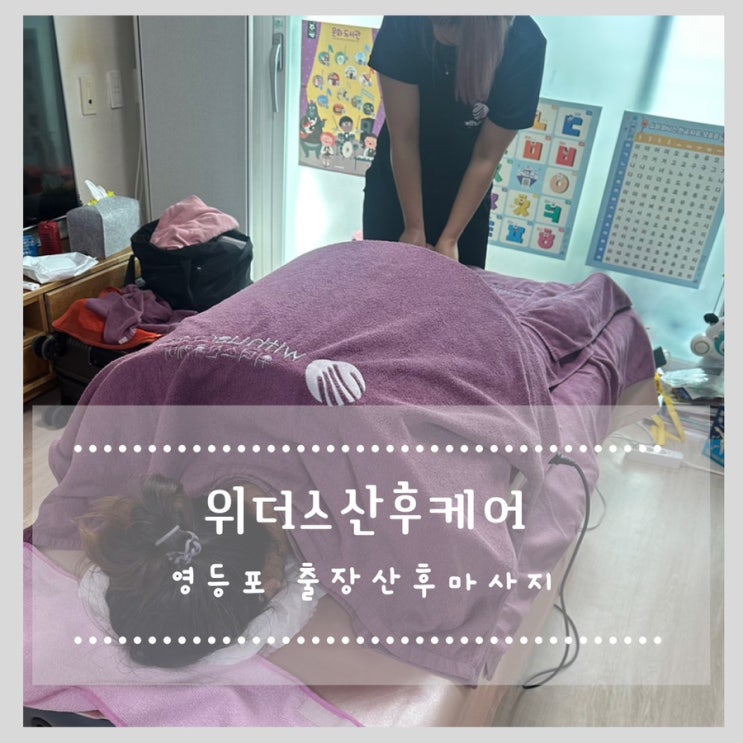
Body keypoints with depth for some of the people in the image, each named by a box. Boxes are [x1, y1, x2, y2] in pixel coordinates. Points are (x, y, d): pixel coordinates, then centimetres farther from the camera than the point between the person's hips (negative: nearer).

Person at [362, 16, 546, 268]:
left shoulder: (525, 46, -24)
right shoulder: (405, 21, -26)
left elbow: (486, 157, -17)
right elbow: (403, 137, -22)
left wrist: (449, 239, -15)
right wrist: (414, 227, -18)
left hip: (466, 191, 0)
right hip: (394, 182, 1)